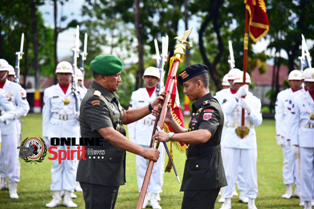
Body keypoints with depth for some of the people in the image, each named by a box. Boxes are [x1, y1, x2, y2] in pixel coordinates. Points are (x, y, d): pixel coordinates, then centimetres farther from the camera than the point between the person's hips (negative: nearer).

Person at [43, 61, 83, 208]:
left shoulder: (78, 92, 7)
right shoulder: (49, 92, 9)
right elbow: (46, 114, 10)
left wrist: (81, 115, -11)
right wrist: (45, 135, 7)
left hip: (73, 131, 0)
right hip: (55, 132, 0)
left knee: (71, 164, -1)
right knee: (56, 164, 2)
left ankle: (68, 197, 4)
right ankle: (56, 197, 7)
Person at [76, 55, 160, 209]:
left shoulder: (110, 97, 14)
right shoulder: (94, 102, -19)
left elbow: (125, 116, 31)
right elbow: (109, 135, -29)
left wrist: (151, 108, 16)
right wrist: (143, 152, -29)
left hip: (111, 172, 10)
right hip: (97, 172, -10)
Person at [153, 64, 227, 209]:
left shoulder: (210, 108, -16)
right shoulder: (201, 107, 18)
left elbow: (203, 135, -36)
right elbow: (189, 136, 22)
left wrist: (170, 136, -35)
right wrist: (170, 121, 8)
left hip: (204, 175, -11)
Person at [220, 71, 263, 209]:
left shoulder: (255, 101, 7)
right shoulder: (230, 98, 2)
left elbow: (258, 121, -4)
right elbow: (226, 110, -22)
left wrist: (248, 109, -22)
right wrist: (238, 96, -37)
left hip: (248, 140, 1)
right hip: (231, 139, -1)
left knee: (250, 172, 3)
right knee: (229, 172, 0)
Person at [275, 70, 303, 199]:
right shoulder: (282, 95, 5)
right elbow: (279, 116, 4)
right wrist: (279, 134, -2)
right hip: (287, 134, -1)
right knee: (288, 160, 2)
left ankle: (299, 189, 8)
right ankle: (288, 189, 10)